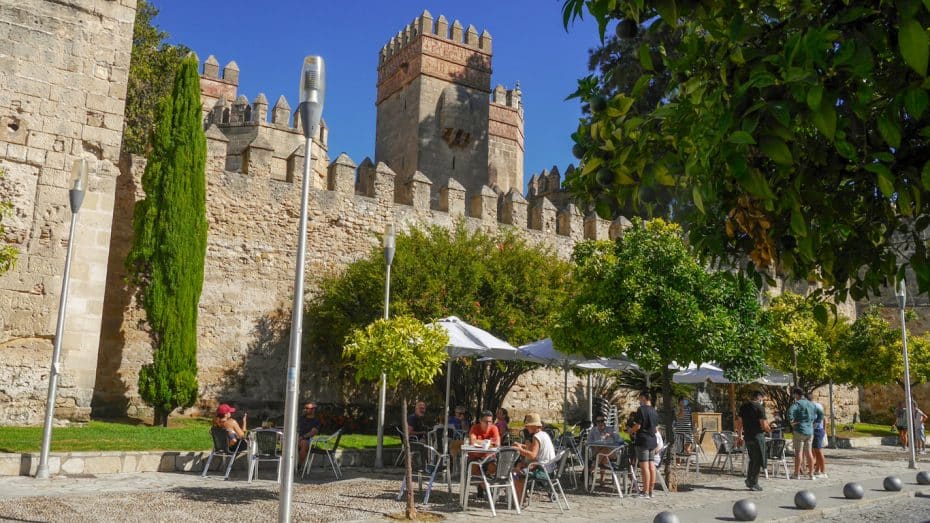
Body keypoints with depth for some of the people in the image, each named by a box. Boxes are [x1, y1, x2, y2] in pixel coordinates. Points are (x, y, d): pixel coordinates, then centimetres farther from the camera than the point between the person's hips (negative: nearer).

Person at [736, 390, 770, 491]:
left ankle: (749, 481, 22)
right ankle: (754, 484, 5)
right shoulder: (759, 407, -13)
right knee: (758, 461, 3)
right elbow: (764, 425, -17)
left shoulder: (743, 407, 9)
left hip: (747, 437, 7)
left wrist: (739, 436, 20)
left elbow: (739, 423, 13)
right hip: (758, 436, -7)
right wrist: (769, 429, 5)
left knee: (752, 459, 20)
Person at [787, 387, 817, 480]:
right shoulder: (811, 404, 12)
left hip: (800, 431, -6)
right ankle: (811, 474, 15)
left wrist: (792, 422, -17)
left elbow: (790, 411, -29)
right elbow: (815, 416, 22)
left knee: (798, 452, -3)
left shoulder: (797, 403, -11)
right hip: (810, 431, 6)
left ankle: (797, 474, -2)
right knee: (808, 452, 12)